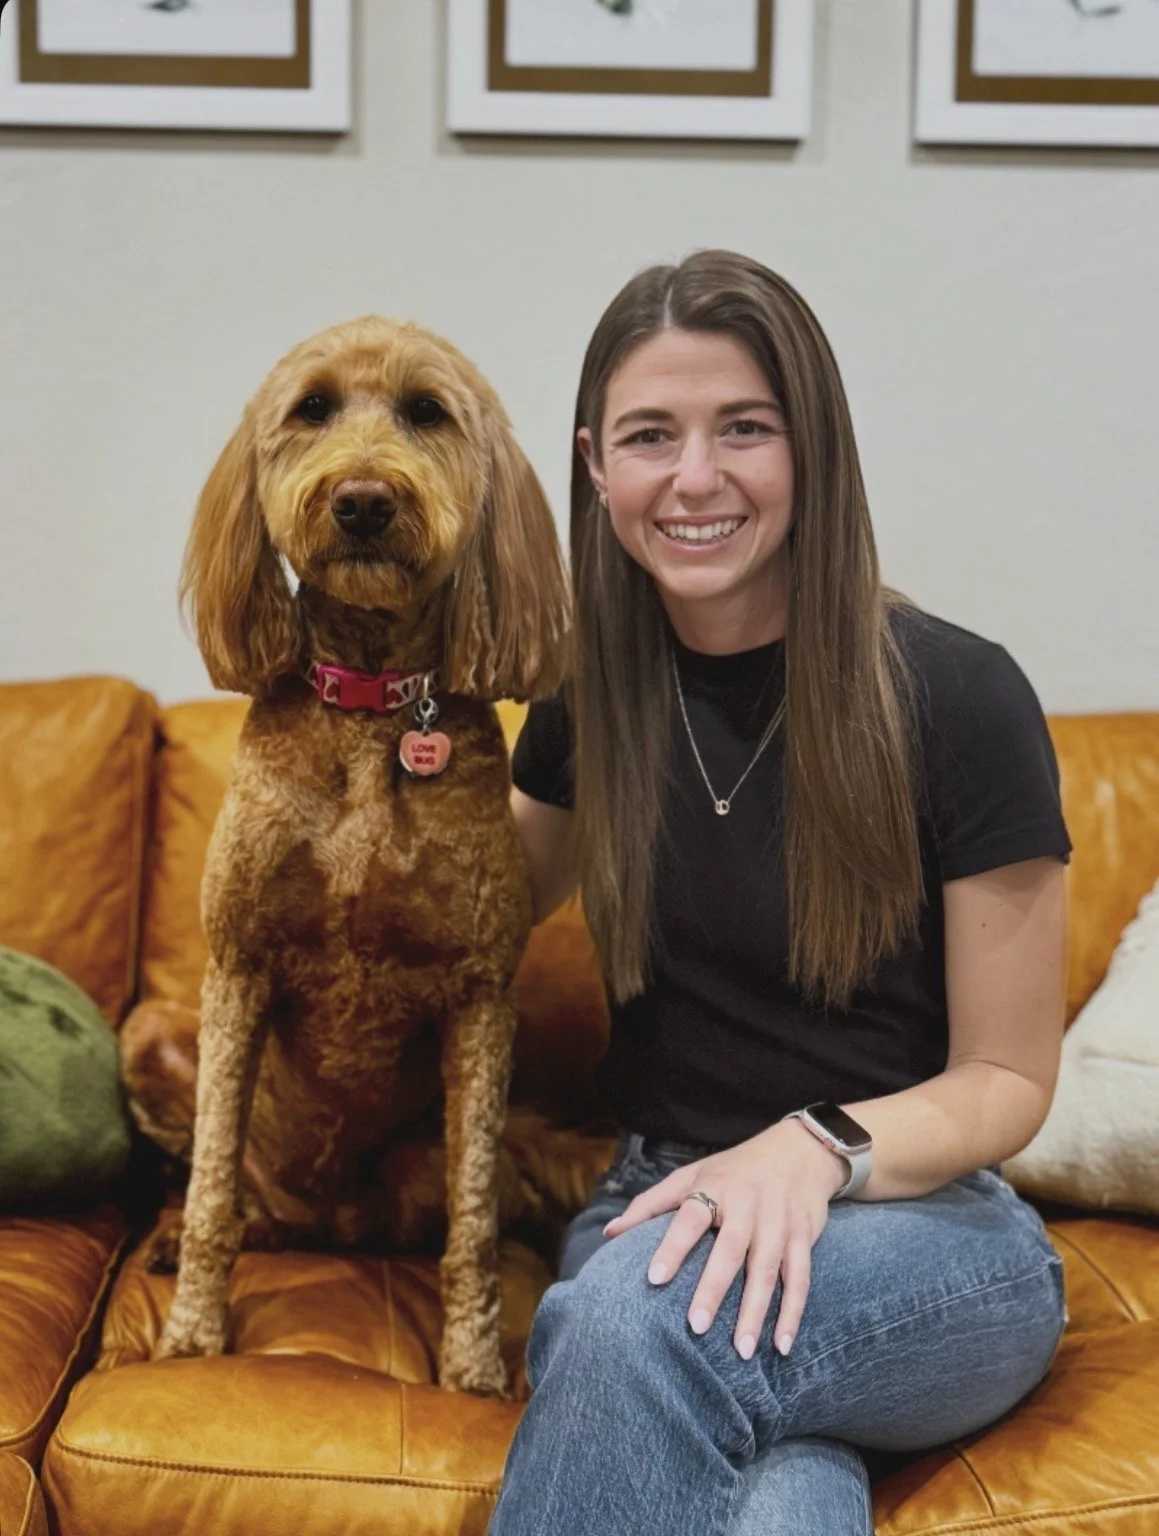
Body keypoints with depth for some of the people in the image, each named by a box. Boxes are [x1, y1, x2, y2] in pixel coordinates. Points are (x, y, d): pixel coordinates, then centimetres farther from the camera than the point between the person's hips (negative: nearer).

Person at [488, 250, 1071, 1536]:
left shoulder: (958, 699, -11)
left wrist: (821, 1148, -24)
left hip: (933, 1229, -1)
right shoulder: (594, 696, 2)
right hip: (665, 1197, 2)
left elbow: (1006, 1081, -4)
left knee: (642, 1309, -34)